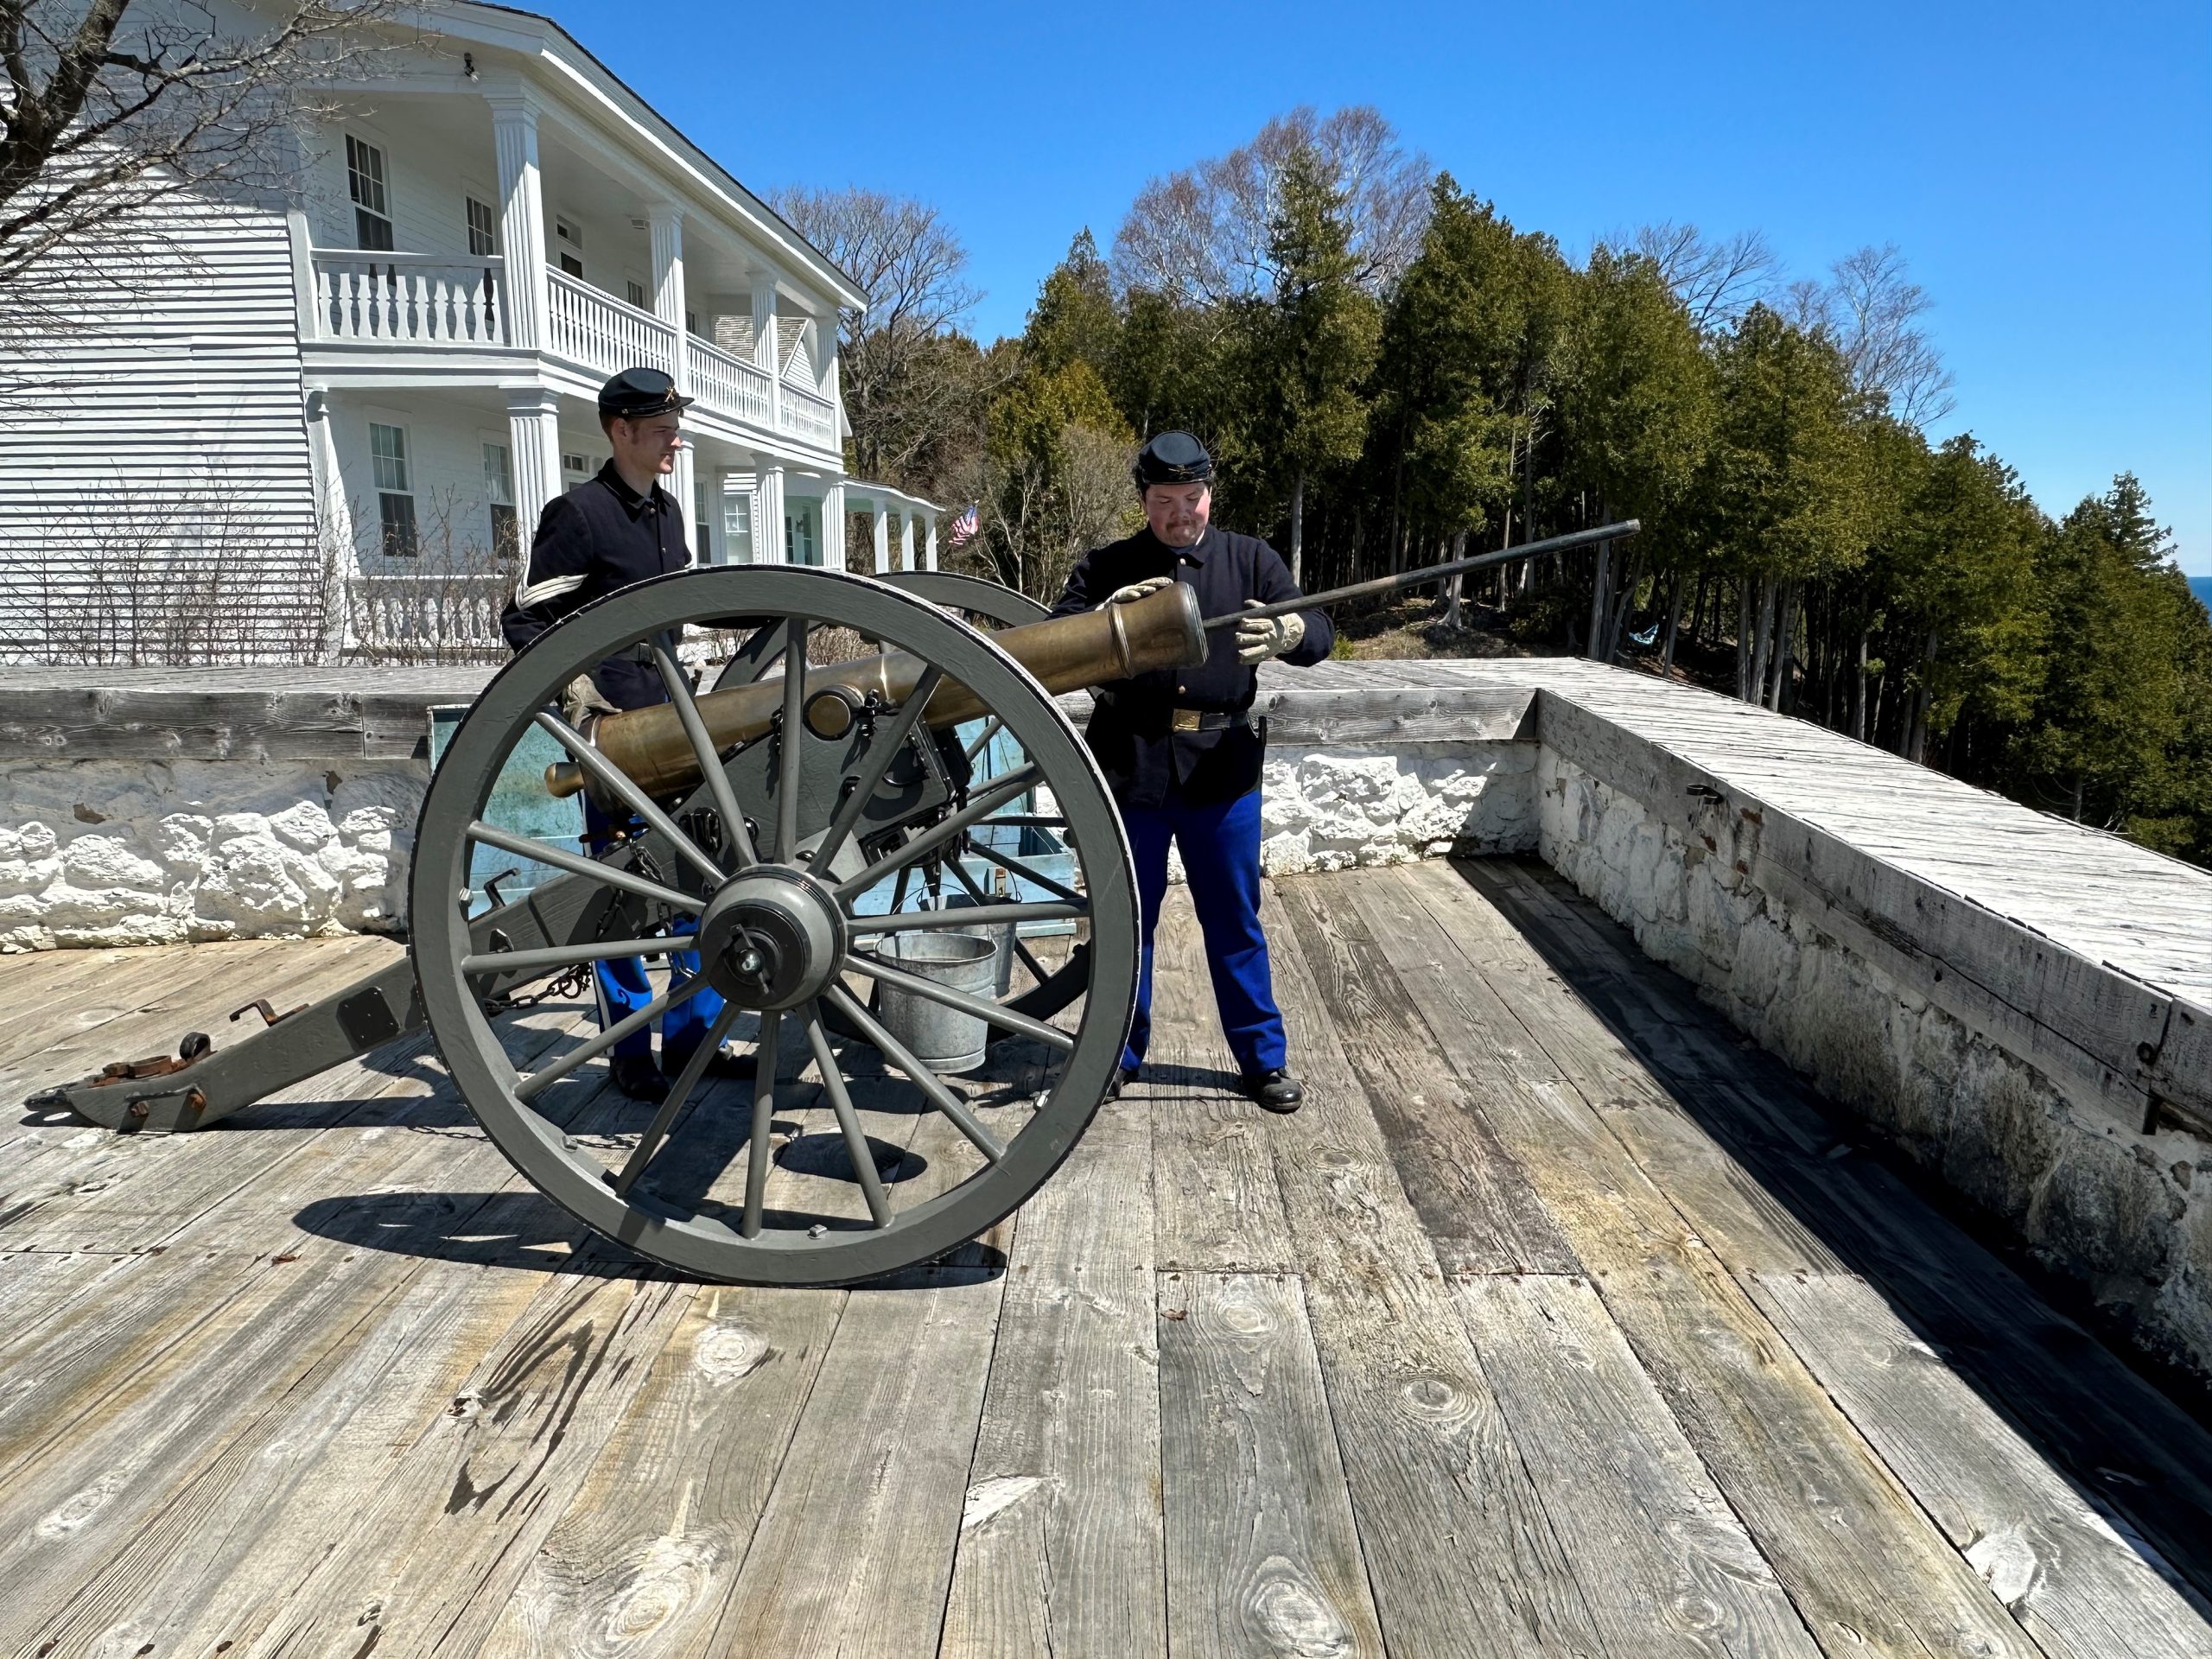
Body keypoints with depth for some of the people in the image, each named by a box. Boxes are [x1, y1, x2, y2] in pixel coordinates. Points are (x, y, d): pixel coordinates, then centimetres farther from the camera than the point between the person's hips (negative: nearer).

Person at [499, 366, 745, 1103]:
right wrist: (570, 680, -22)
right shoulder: (577, 513, -8)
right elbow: (522, 618, -8)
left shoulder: (667, 510, 14)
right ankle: (631, 1054, 10)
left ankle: (692, 1035, 21)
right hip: (610, 717, -8)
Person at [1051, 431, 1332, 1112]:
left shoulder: (1251, 559, 6)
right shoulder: (1105, 567, 6)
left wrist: (1288, 633, -27)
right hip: (1131, 767, 0)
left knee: (1235, 920, 9)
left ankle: (1264, 1057, 23)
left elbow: (1319, 634, -2)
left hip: (1222, 768, 0)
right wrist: (1105, 615, -22)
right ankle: (1119, 1052, 27)